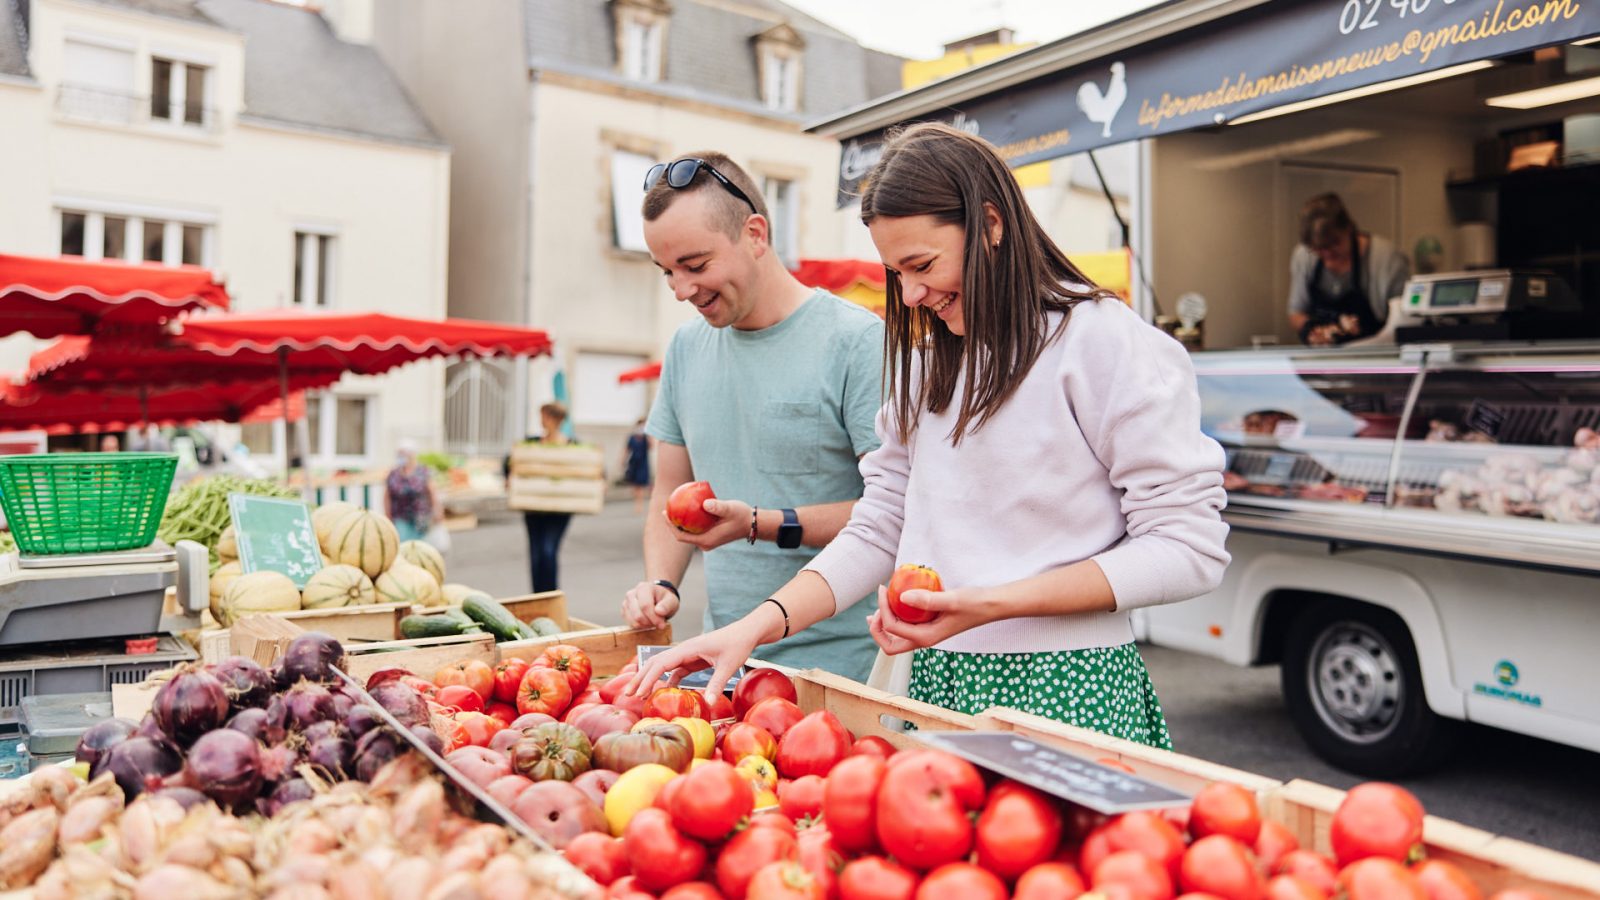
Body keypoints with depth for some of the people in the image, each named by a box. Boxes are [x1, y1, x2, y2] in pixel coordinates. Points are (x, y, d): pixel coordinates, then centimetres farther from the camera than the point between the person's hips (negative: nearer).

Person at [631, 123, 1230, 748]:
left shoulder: (1108, 344, -9)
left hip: (1068, 695, -5)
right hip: (939, 685, 6)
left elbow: (1188, 547, -13)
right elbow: (876, 530, 10)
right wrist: (759, 625, -5)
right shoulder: (923, 363, 13)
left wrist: (995, 602, -20)